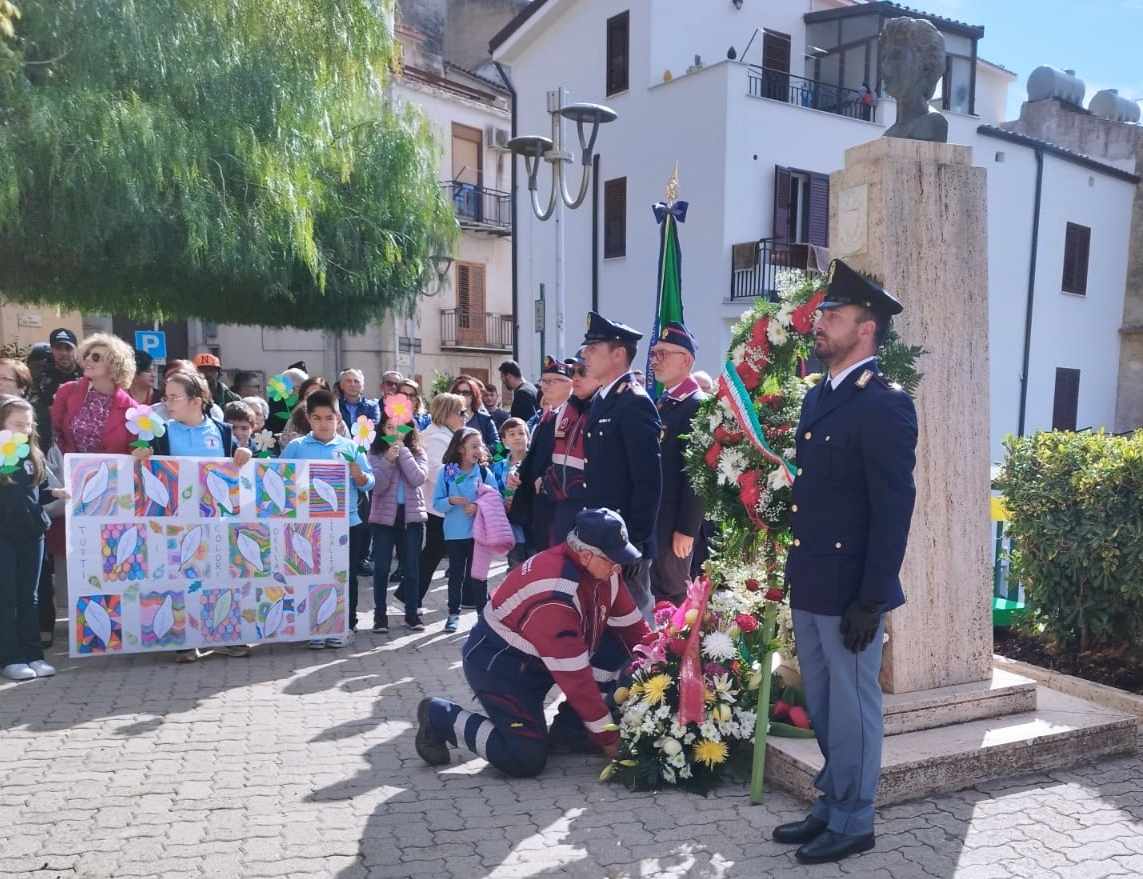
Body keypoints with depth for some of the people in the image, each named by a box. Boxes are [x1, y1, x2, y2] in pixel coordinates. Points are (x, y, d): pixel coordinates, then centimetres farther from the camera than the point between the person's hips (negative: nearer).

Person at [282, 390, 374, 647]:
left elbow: (368, 483, 0)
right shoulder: (295, 447, 2)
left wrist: (358, 474, -19)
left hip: (347, 522, 0)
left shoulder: (351, 447, 3)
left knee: (346, 576, 8)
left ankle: (347, 625, 20)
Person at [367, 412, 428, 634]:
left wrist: (403, 451, -13)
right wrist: (389, 460, -21)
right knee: (381, 567, 2)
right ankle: (380, 614, 13)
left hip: (412, 516, 1)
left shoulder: (417, 453, 3)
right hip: (384, 516, -1)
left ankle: (412, 613, 16)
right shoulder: (375, 454, 0)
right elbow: (377, 487, -10)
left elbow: (418, 479, -14)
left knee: (411, 567, 5)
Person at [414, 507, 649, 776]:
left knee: (618, 645, -5)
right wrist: (607, 736, -22)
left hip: (538, 653, 9)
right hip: (498, 663, -9)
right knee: (527, 760, -16)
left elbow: (631, 626, 3)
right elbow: (575, 677, -30)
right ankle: (442, 718, 2)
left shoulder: (603, 570, -10)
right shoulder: (554, 596, -35)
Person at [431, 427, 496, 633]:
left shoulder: (484, 472, -3)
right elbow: (437, 503, -3)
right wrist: (451, 501, -21)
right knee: (456, 574, 12)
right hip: (454, 533, 0)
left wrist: (478, 507, -18)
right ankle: (453, 614, 24)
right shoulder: (446, 472, -4)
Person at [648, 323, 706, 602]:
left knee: (671, 593, 2)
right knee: (655, 590, 15)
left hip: (673, 523, -8)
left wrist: (686, 529, -19)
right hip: (650, 519, 8)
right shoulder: (662, 402, 13)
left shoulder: (698, 405, -14)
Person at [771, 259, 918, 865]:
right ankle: (830, 806, 36)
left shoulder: (885, 404, -14)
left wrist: (871, 600, -18)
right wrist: (796, 575, 13)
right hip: (809, 585, 8)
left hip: (849, 590, -8)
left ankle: (853, 822, 25)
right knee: (822, 707, 20)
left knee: (853, 707, 8)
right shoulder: (816, 397, 12)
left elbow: (893, 508, -17)